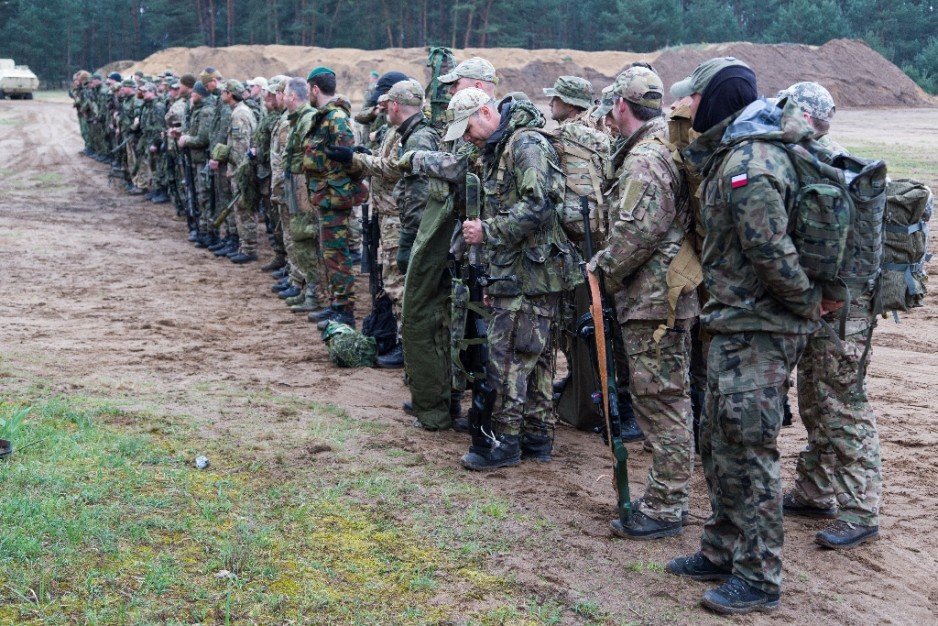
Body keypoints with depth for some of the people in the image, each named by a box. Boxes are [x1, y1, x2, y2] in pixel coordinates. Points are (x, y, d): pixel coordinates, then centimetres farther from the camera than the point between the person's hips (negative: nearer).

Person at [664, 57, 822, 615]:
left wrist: (808, 302, -13)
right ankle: (723, 552, 30)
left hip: (759, 332, -11)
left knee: (749, 449, -3)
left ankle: (760, 579, 7)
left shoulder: (747, 165, -21)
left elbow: (771, 251, -25)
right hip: (736, 324, 11)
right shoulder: (733, 153, 13)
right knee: (719, 442, 17)